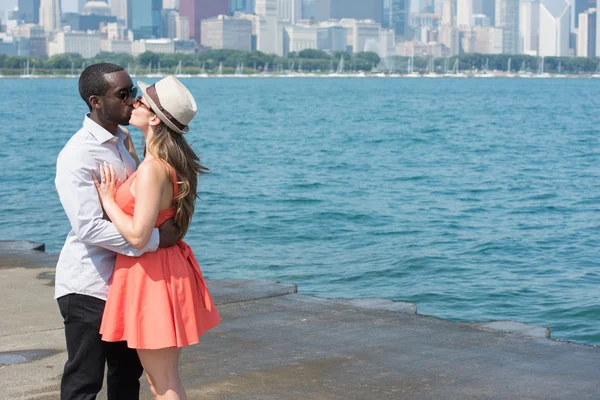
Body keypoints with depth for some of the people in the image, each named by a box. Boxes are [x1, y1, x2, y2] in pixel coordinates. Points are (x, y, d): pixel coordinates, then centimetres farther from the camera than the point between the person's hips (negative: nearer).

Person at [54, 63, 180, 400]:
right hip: (89, 288, -9)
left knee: (128, 371, 19)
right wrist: (155, 239, -25)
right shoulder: (78, 156, -18)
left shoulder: (122, 142, 9)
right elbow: (89, 227, -27)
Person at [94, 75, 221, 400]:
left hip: (150, 273, -10)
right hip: (169, 266, 10)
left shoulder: (152, 169, -23)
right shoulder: (172, 163, 7)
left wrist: (107, 199, -14)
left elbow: (138, 236, -27)